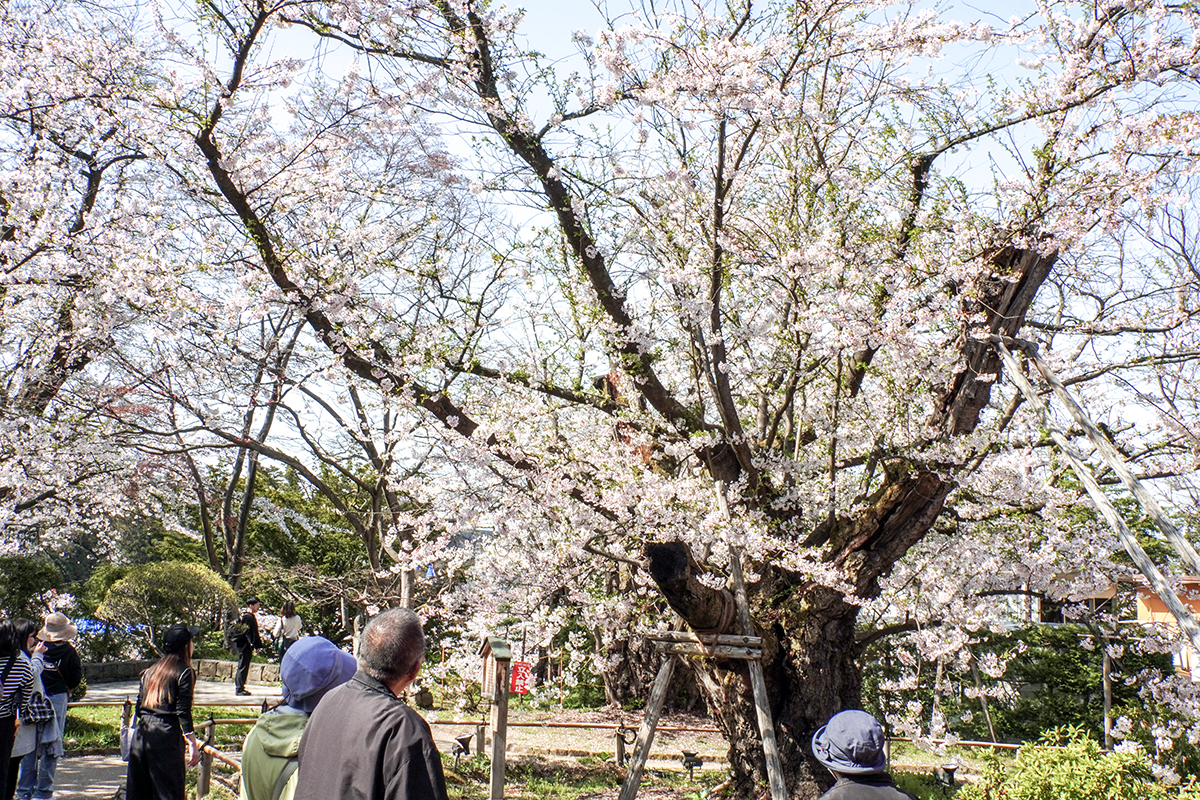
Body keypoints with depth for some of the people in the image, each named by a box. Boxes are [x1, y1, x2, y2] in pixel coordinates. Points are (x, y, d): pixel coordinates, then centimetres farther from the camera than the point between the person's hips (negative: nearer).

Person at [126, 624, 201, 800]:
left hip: (142, 732, 7)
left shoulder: (150, 670, 15)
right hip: (166, 734, -7)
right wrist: (192, 743, -11)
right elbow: (183, 711, -12)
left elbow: (139, 707, 16)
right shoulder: (184, 672, -5)